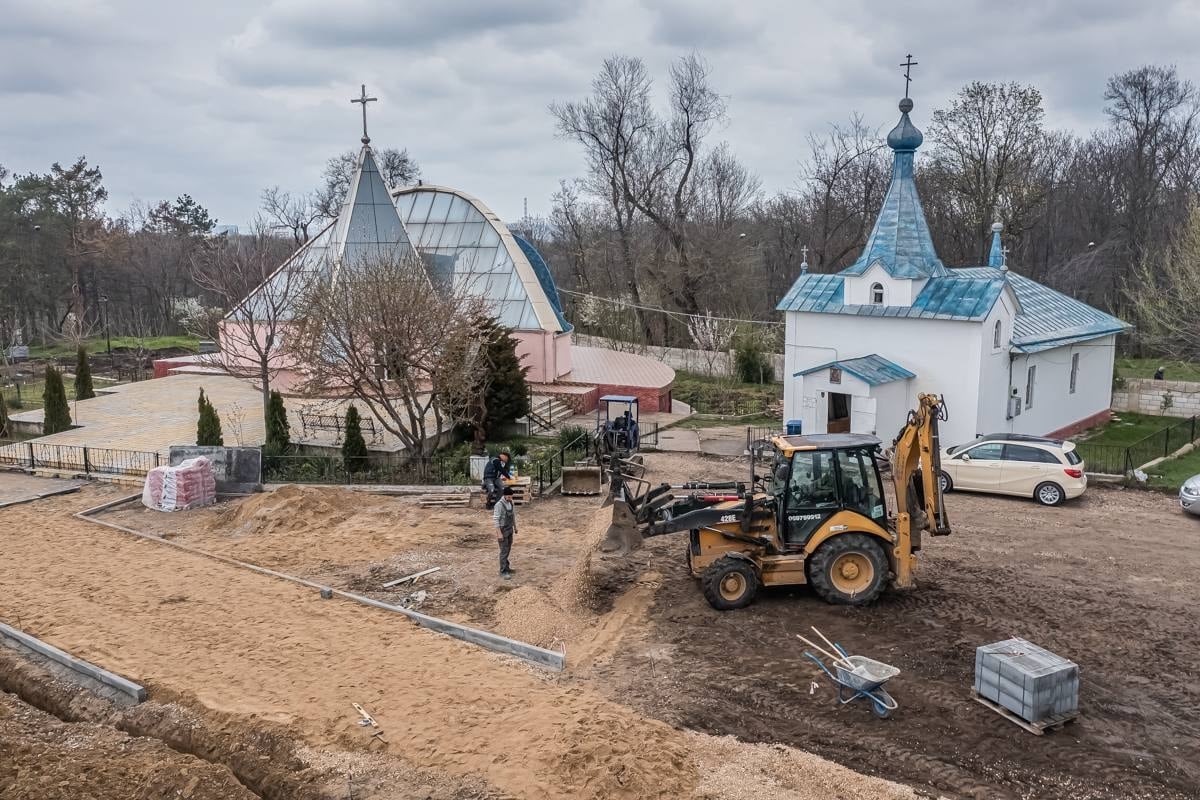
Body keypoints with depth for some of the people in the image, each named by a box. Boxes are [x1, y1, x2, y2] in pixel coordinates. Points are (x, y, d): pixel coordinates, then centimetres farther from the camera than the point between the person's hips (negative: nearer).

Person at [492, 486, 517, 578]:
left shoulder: (510, 502, 0)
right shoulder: (499, 505, -25)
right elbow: (496, 520, -23)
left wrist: (515, 527, 20)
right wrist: (499, 533, -24)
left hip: (509, 530, 8)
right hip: (502, 530, -8)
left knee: (508, 549, 17)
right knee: (504, 551, -6)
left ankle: (505, 567, 30)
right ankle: (503, 572, 0)